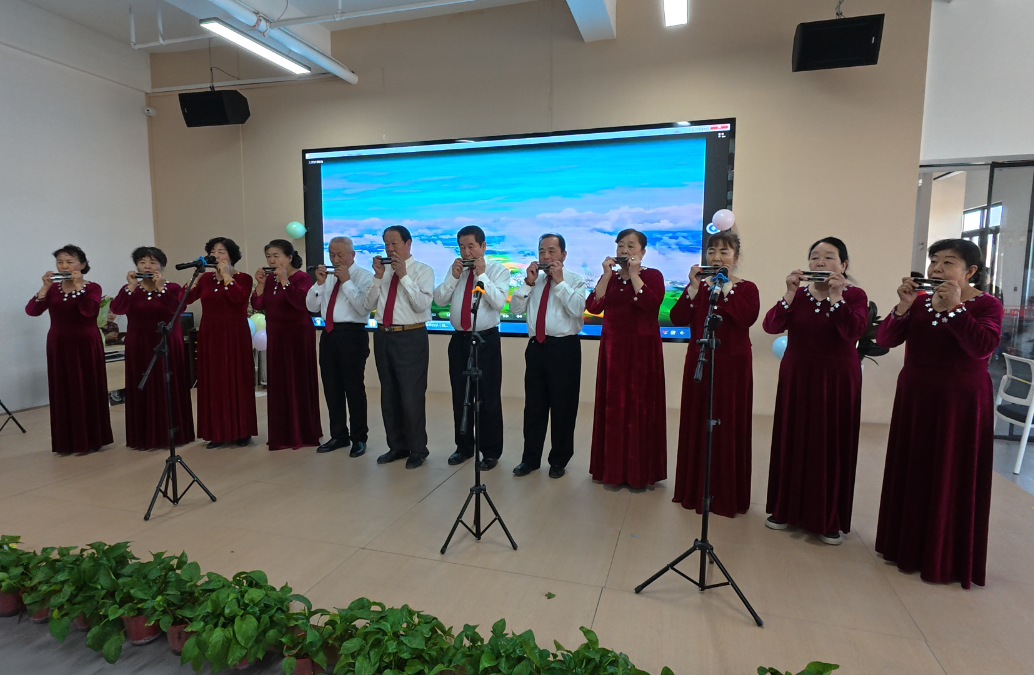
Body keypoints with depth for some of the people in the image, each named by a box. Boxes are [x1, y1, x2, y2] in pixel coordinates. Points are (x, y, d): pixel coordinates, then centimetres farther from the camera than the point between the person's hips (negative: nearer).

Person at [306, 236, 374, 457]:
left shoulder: (364, 277, -4)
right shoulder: (328, 277, 15)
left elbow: (364, 308, -18)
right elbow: (312, 307, 11)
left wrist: (347, 281, -17)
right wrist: (319, 283, -2)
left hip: (352, 335, -7)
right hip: (328, 334, 7)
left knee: (354, 388, 0)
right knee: (332, 388, 13)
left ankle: (359, 438, 14)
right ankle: (338, 435, 28)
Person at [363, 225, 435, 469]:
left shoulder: (423, 271, -3)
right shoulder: (384, 270, 12)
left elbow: (422, 305, -17)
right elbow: (369, 304, 6)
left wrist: (404, 276, -18)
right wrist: (378, 277, -6)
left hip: (410, 338, -6)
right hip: (383, 336, 6)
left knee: (412, 396, -2)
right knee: (389, 395, 14)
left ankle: (417, 449, 14)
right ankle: (396, 446, 28)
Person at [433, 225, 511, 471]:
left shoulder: (498, 271, -2)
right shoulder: (455, 270, 11)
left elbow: (499, 303, -17)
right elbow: (439, 300, 2)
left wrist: (481, 275, -17)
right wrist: (453, 276, -8)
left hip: (486, 340, -4)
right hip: (459, 339, 5)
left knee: (488, 398, 1)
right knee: (460, 397, 12)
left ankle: (491, 452, 14)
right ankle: (464, 447, 27)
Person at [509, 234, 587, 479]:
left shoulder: (575, 281, 1)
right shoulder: (534, 280, 14)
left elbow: (577, 309, -17)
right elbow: (515, 308, 5)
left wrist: (559, 282, -15)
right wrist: (528, 282, -6)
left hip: (564, 348, -4)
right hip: (536, 346, 4)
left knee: (563, 407, 4)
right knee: (533, 405, 10)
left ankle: (559, 461, 20)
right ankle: (530, 458, 23)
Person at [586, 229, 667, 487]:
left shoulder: (653, 276, 0)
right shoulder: (609, 277, 12)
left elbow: (651, 304, -20)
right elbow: (593, 307, -4)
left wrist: (634, 274, -16)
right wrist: (607, 274, -8)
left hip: (642, 350, -4)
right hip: (612, 348, 4)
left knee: (639, 406, -2)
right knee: (612, 406, 6)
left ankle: (640, 471, 10)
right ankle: (613, 468, 18)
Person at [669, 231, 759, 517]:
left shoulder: (746, 288, 1)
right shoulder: (698, 286, 10)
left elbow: (747, 319, -20)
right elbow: (678, 319, -4)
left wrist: (726, 287, -17)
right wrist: (694, 287, -11)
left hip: (732, 365, -3)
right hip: (698, 362, 4)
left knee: (728, 427, 0)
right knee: (696, 424, 9)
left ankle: (726, 495, 14)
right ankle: (694, 489, 23)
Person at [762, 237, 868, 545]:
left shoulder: (854, 295, -2)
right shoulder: (798, 293, 4)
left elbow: (854, 332, -21)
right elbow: (771, 326, -11)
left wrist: (835, 296, -23)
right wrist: (790, 293, -19)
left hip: (837, 381, -2)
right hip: (796, 378, 3)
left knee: (832, 447, 3)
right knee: (792, 441, 8)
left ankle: (830, 519, 16)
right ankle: (787, 508, 22)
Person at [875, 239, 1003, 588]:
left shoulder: (987, 304, -4)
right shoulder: (919, 301, 4)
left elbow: (982, 347, -22)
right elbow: (884, 340, -6)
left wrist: (954, 307, -22)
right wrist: (903, 307, -18)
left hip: (960, 403, -4)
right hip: (914, 399, 4)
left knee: (952, 479, 3)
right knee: (911, 473, 11)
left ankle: (948, 560, 19)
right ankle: (908, 547, 27)